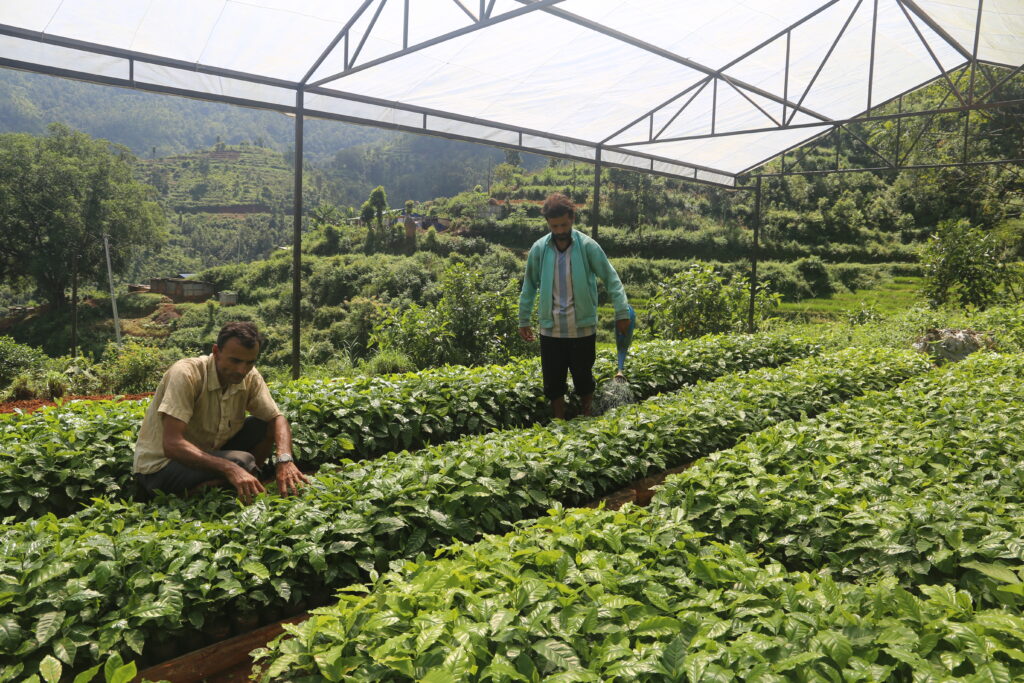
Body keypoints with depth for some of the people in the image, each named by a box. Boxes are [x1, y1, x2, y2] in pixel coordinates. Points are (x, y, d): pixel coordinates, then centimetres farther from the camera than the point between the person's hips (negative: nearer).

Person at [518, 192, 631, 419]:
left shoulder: (587, 246, -7)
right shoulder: (539, 249, 0)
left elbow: (611, 279, -3)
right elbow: (529, 286, 10)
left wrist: (622, 312, -10)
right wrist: (523, 320, 11)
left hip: (583, 328, -2)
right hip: (551, 329, 2)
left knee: (584, 379, 12)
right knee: (553, 382, 10)